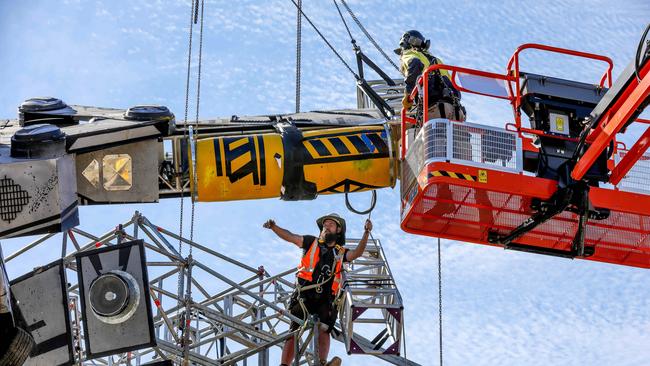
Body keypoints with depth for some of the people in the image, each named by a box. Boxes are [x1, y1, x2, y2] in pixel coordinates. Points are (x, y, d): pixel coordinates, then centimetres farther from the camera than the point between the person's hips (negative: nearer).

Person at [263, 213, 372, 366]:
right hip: (304, 296, 0)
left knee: (323, 330, -20)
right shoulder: (312, 243, 16)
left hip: (325, 301, 0)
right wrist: (274, 227, -11)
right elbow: (290, 237, 7)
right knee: (294, 331, -10)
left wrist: (366, 233, -15)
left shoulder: (340, 253, 18)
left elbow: (357, 253, -1)